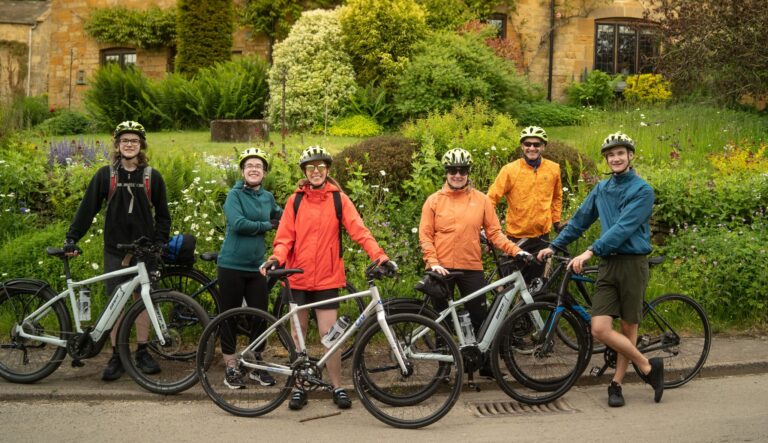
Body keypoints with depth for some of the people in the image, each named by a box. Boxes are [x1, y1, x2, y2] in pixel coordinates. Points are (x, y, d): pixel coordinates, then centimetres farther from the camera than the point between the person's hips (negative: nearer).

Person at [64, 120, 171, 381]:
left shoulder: (152, 176, 3)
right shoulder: (106, 175, 1)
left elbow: (162, 215, 8)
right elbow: (87, 209, 0)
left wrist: (160, 243, -3)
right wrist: (72, 238, -7)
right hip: (115, 250, 0)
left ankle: (142, 353, 18)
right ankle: (116, 357, 12)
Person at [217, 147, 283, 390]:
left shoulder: (268, 197, 9)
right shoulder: (235, 195, -6)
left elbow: (281, 217, 25)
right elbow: (238, 224, -20)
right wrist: (267, 225, -11)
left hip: (256, 266, 5)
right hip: (232, 265, -5)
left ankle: (256, 366, 22)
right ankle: (230, 367, 17)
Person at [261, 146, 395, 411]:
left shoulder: (339, 199, 1)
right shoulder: (295, 200, 5)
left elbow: (359, 231, -7)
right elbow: (285, 237, 2)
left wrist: (379, 256, -20)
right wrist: (277, 258, -17)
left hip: (327, 278, -2)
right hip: (298, 277, 2)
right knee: (298, 335, 10)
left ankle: (337, 387, 13)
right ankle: (298, 387, 22)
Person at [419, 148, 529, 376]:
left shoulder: (481, 200, 4)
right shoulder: (434, 200, 2)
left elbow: (494, 232, 4)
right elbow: (425, 235, 0)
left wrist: (516, 250, -9)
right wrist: (433, 262, -11)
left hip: (471, 267, 0)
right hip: (441, 269, 0)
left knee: (480, 318, 4)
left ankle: (486, 364, 18)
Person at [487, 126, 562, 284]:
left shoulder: (553, 169, 1)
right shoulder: (510, 169, -9)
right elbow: (492, 198, -9)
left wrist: (556, 221, 16)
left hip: (541, 236, 3)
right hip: (516, 237, -3)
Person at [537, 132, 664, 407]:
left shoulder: (642, 190, -6)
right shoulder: (602, 189, 13)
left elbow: (624, 227, -17)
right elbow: (580, 220, 20)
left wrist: (590, 252, -25)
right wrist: (555, 246, 17)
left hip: (632, 263, -4)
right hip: (607, 264, 5)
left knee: (628, 328, 4)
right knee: (600, 329, -7)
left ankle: (617, 384, 19)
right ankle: (649, 367, 10)